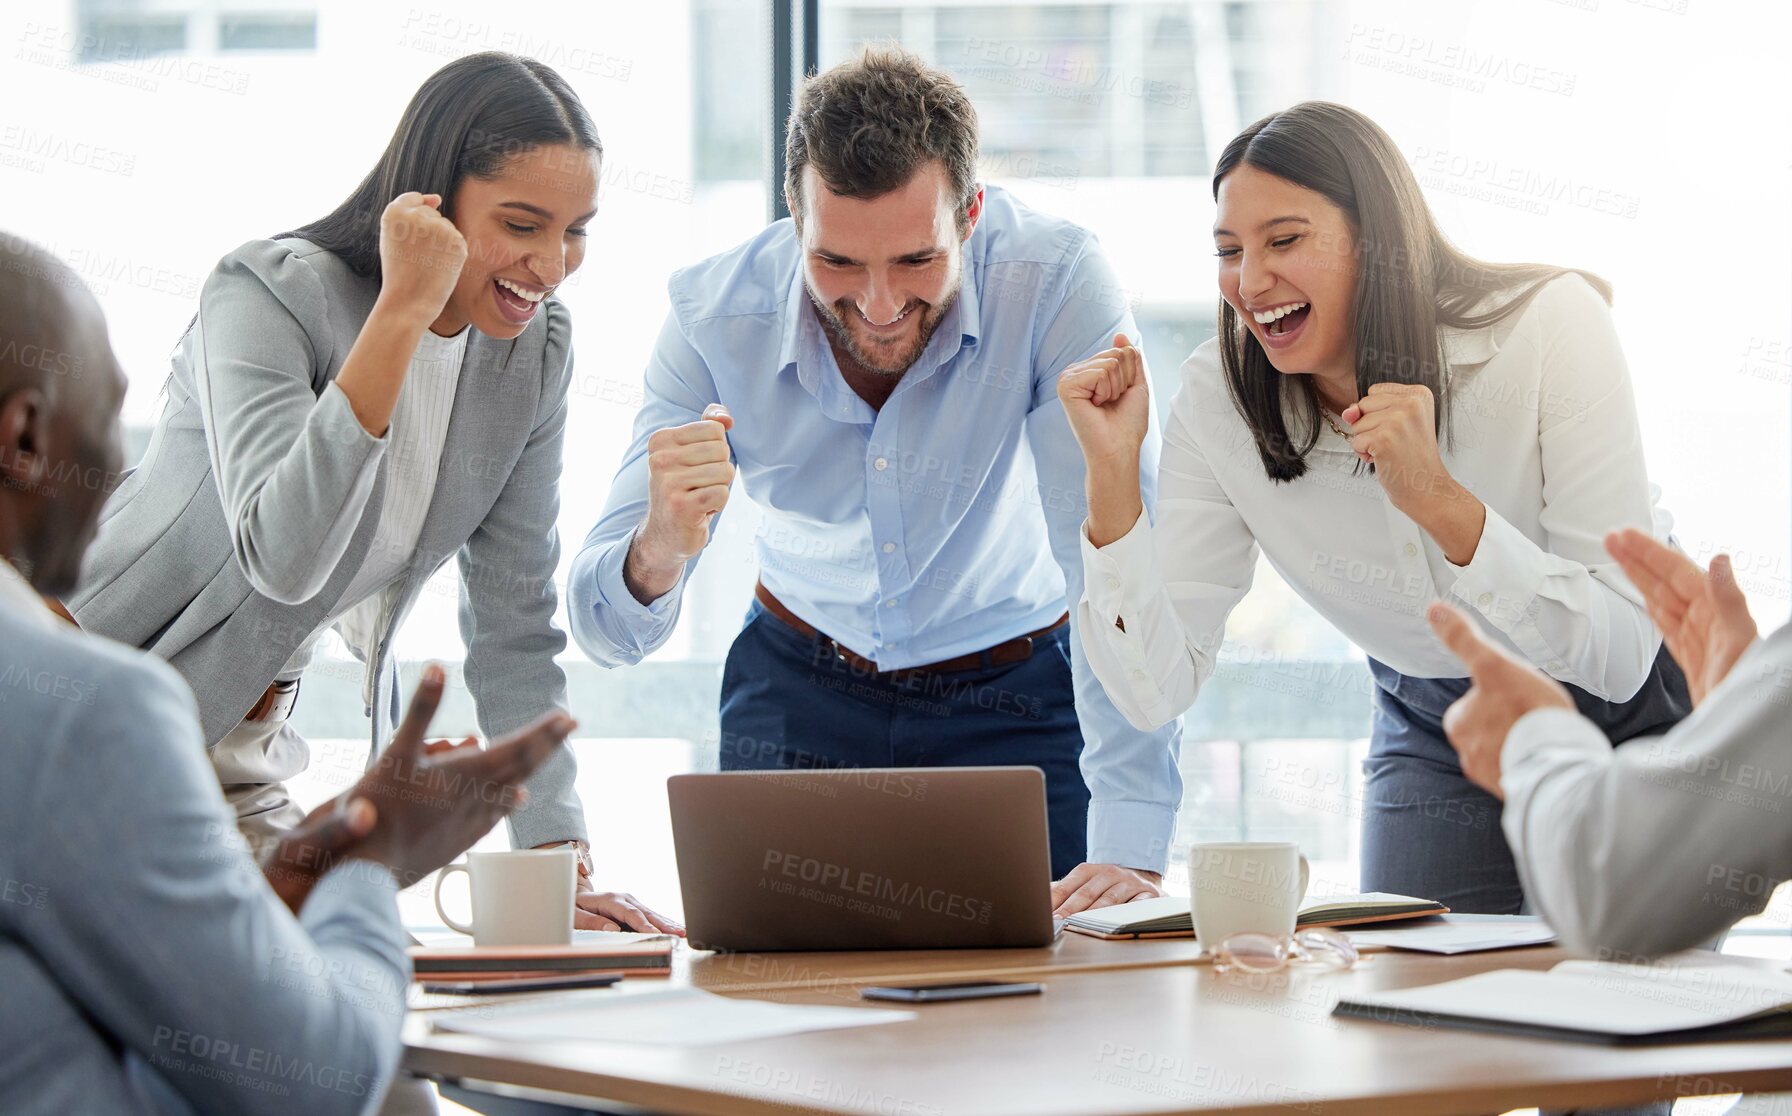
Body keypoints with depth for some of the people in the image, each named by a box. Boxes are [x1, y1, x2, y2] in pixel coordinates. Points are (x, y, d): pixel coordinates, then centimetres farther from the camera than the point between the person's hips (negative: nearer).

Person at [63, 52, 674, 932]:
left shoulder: (535, 346, -2)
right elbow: (283, 557, -36)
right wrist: (403, 311, -35)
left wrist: (560, 863, -9)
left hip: (244, 757, 6)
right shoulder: (269, 295, -21)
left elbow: (514, 627, 1)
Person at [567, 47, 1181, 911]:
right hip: (799, 694, 1)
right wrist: (658, 552, -46)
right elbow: (607, 633, -22)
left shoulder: (1057, 282, -28)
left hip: (1015, 697, -1)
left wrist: (1130, 846, -41)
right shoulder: (716, 316, -22)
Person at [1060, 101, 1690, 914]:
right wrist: (1113, 474, -31)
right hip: (1433, 738, 3)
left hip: (1627, 724, -2)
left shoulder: (1548, 327, -26)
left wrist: (1440, 501, -42)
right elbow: (1155, 691, -20)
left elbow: (1622, 656, -30)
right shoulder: (1219, 397, -18)